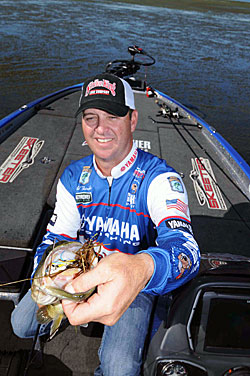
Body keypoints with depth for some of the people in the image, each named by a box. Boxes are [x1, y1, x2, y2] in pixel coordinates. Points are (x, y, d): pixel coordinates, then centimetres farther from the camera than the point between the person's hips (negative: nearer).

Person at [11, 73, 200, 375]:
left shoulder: (159, 178, -24)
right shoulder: (73, 176, -6)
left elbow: (183, 244, -39)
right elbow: (55, 237, -2)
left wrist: (142, 269, -64)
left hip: (136, 281, -3)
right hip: (79, 272, 4)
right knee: (21, 324, -1)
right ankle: (72, 314, 28)